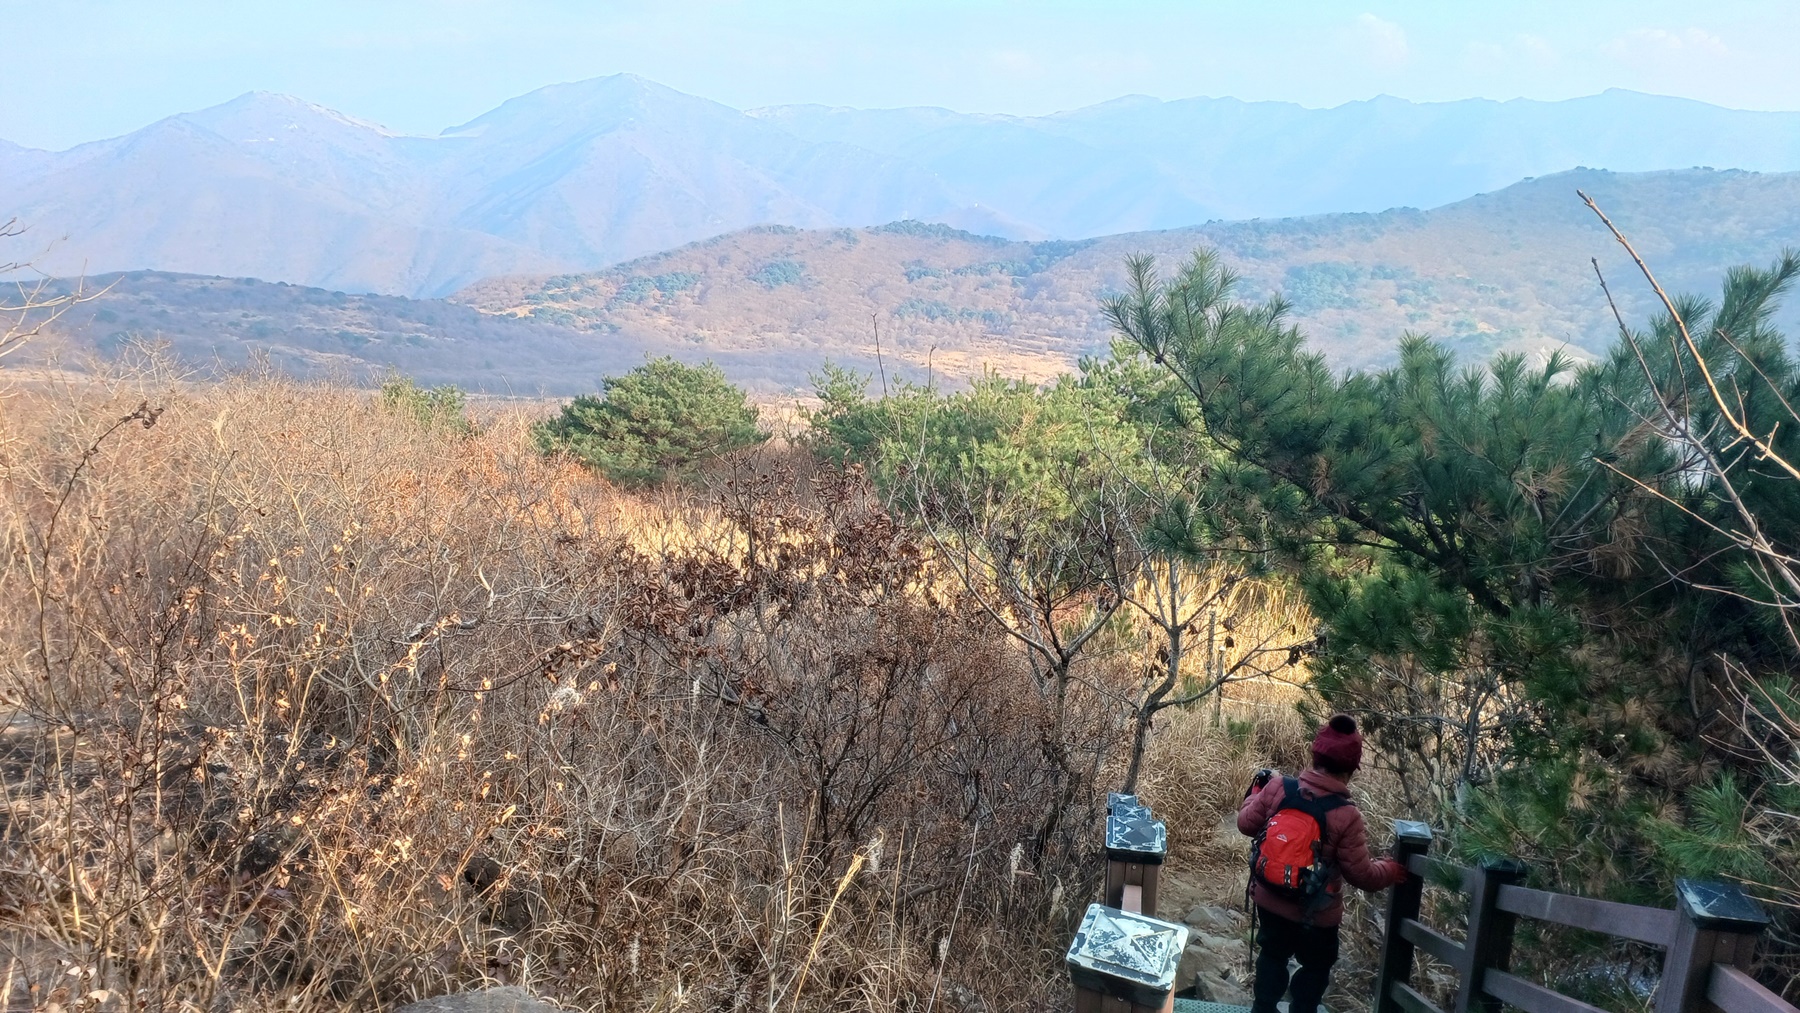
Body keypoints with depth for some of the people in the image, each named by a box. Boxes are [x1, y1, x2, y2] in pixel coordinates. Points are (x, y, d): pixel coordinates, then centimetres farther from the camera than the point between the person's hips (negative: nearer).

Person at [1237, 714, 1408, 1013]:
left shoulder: (1278, 787, -17)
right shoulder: (1346, 816, -26)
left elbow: (1246, 824, -4)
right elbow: (1362, 875, -17)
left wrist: (1255, 793, 15)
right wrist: (1390, 870, 4)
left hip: (1270, 900, 4)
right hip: (1315, 915, -4)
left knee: (1272, 955, 27)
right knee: (1315, 967, 23)